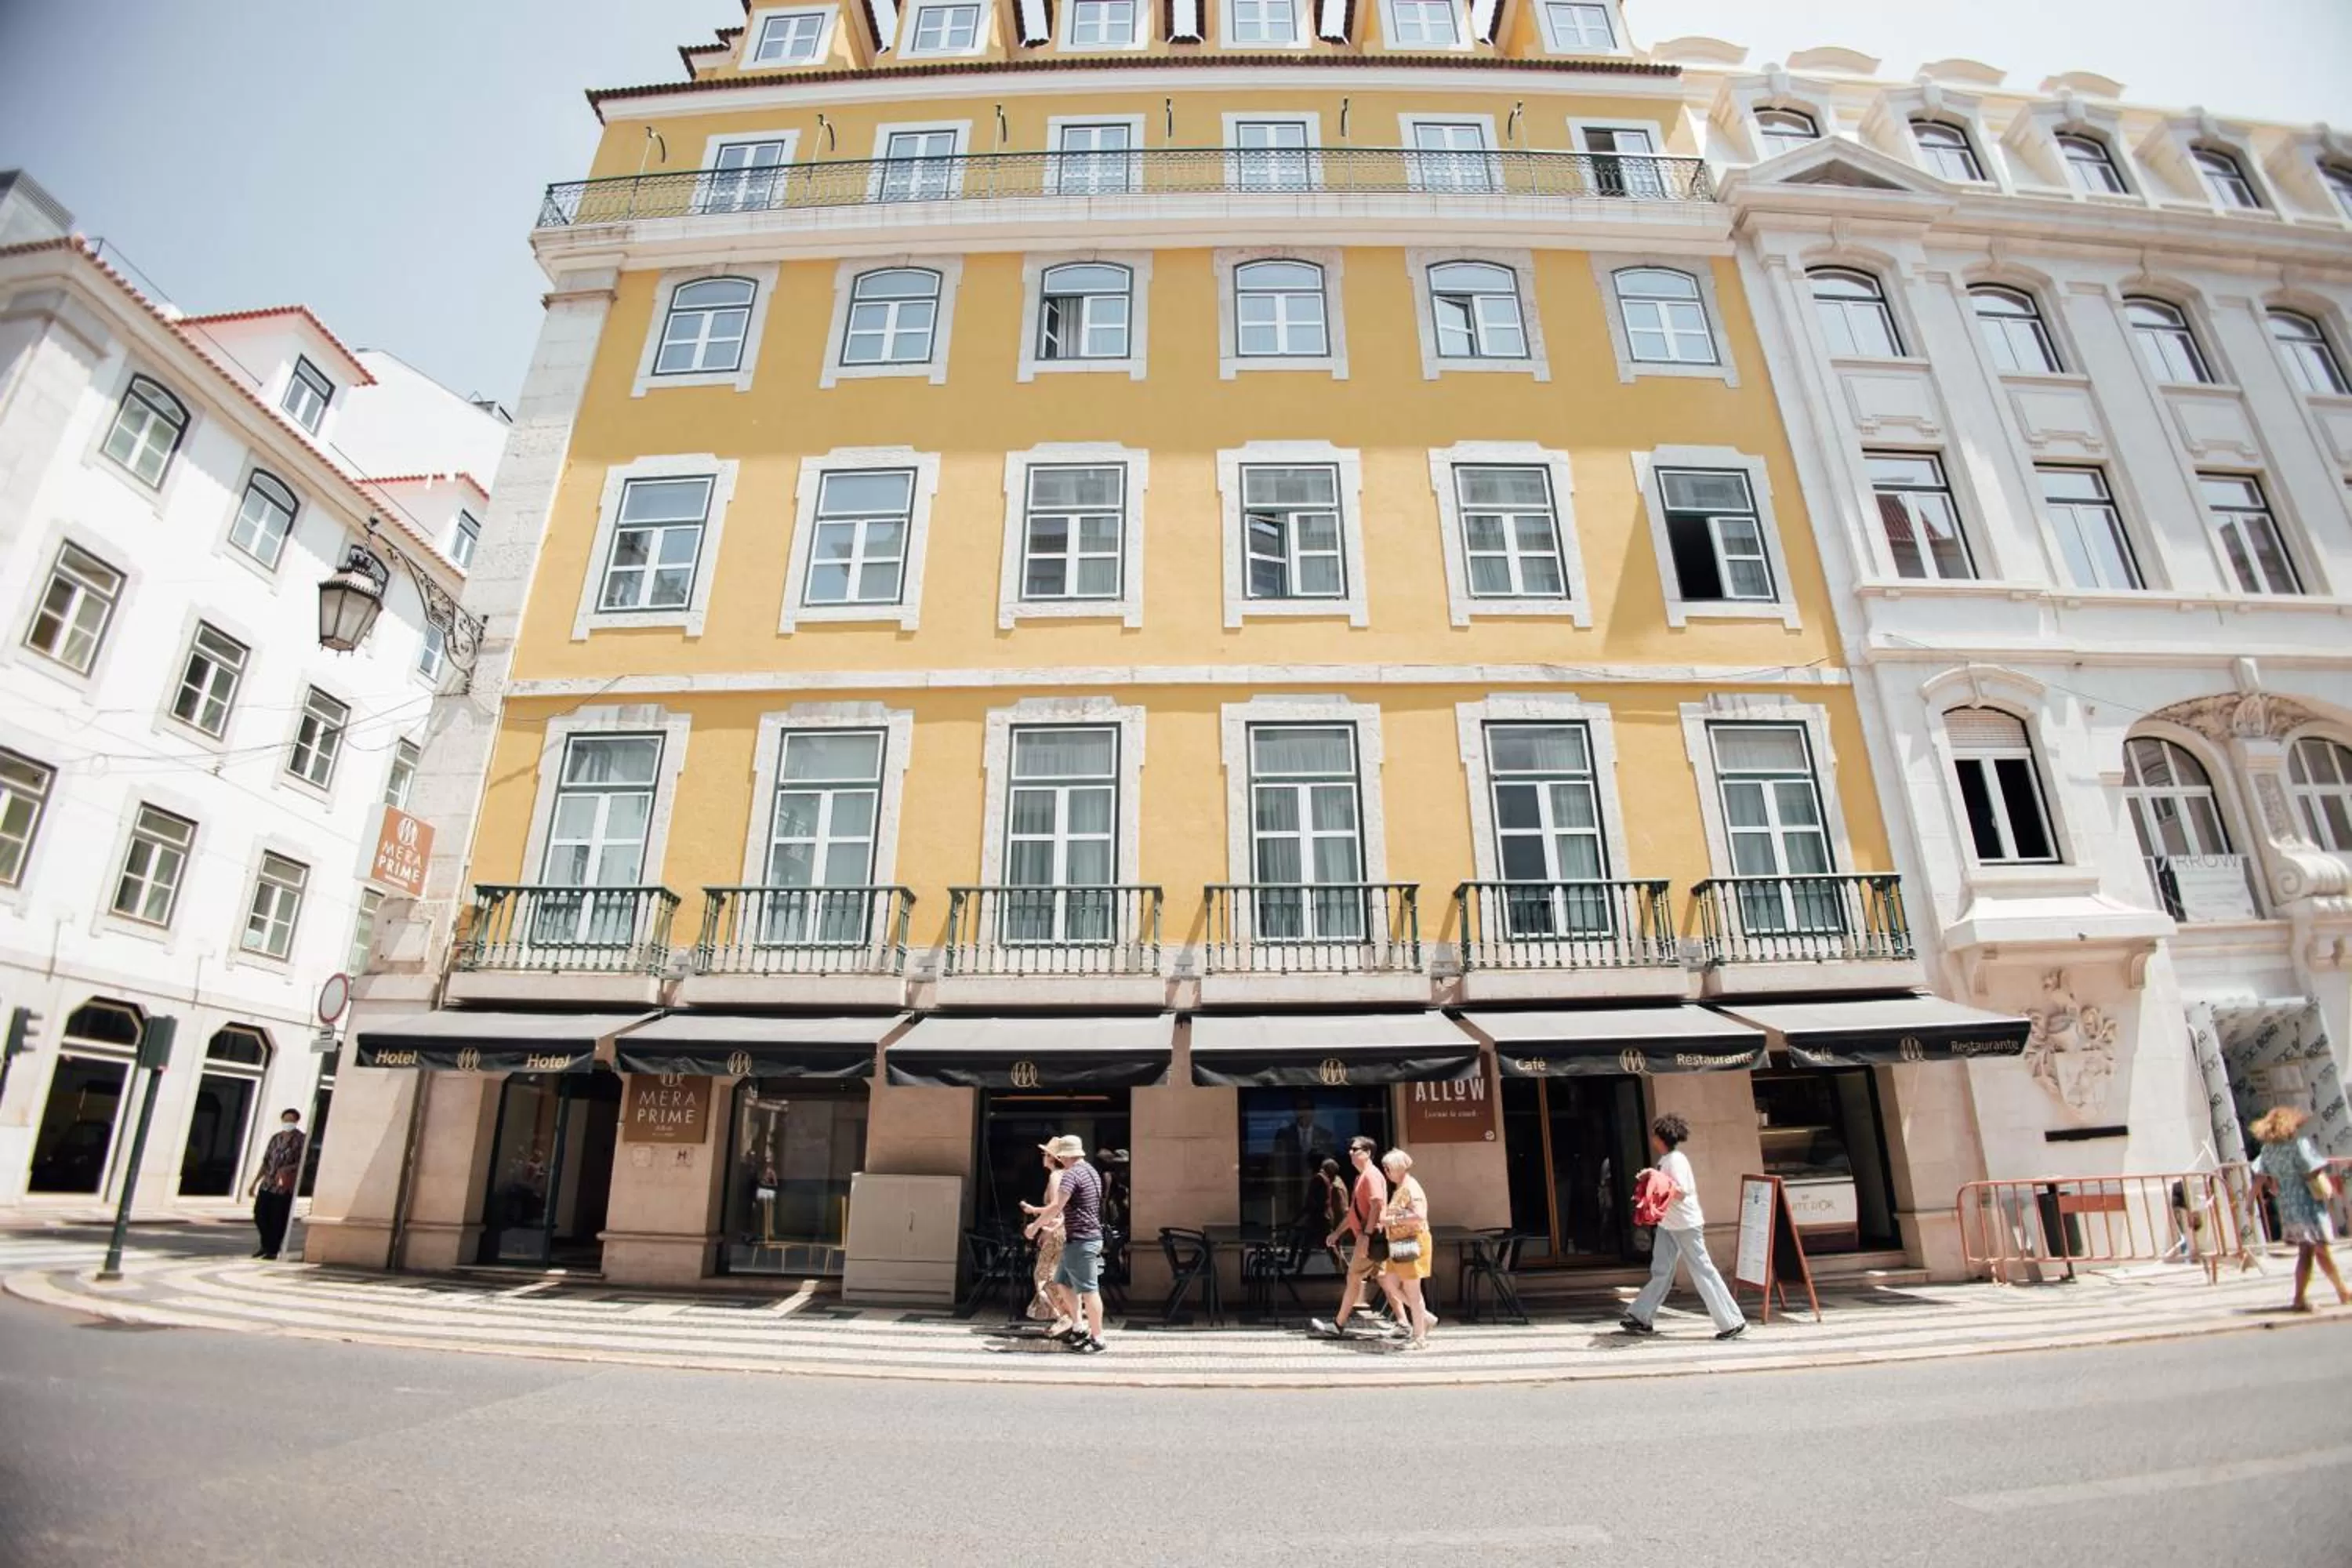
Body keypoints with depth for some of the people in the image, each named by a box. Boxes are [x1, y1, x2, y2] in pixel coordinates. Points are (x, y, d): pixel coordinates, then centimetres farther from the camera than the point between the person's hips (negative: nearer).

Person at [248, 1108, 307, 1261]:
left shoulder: (301, 1140, -5)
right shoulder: (275, 1138, 10)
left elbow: (302, 1163, -9)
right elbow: (266, 1162, 15)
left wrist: (287, 1168, -25)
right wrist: (255, 1182, 13)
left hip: (285, 1188, -5)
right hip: (267, 1184, 5)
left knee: (278, 1220, -1)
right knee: (260, 1215, 8)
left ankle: (273, 1250, 13)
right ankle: (266, 1244, 31)